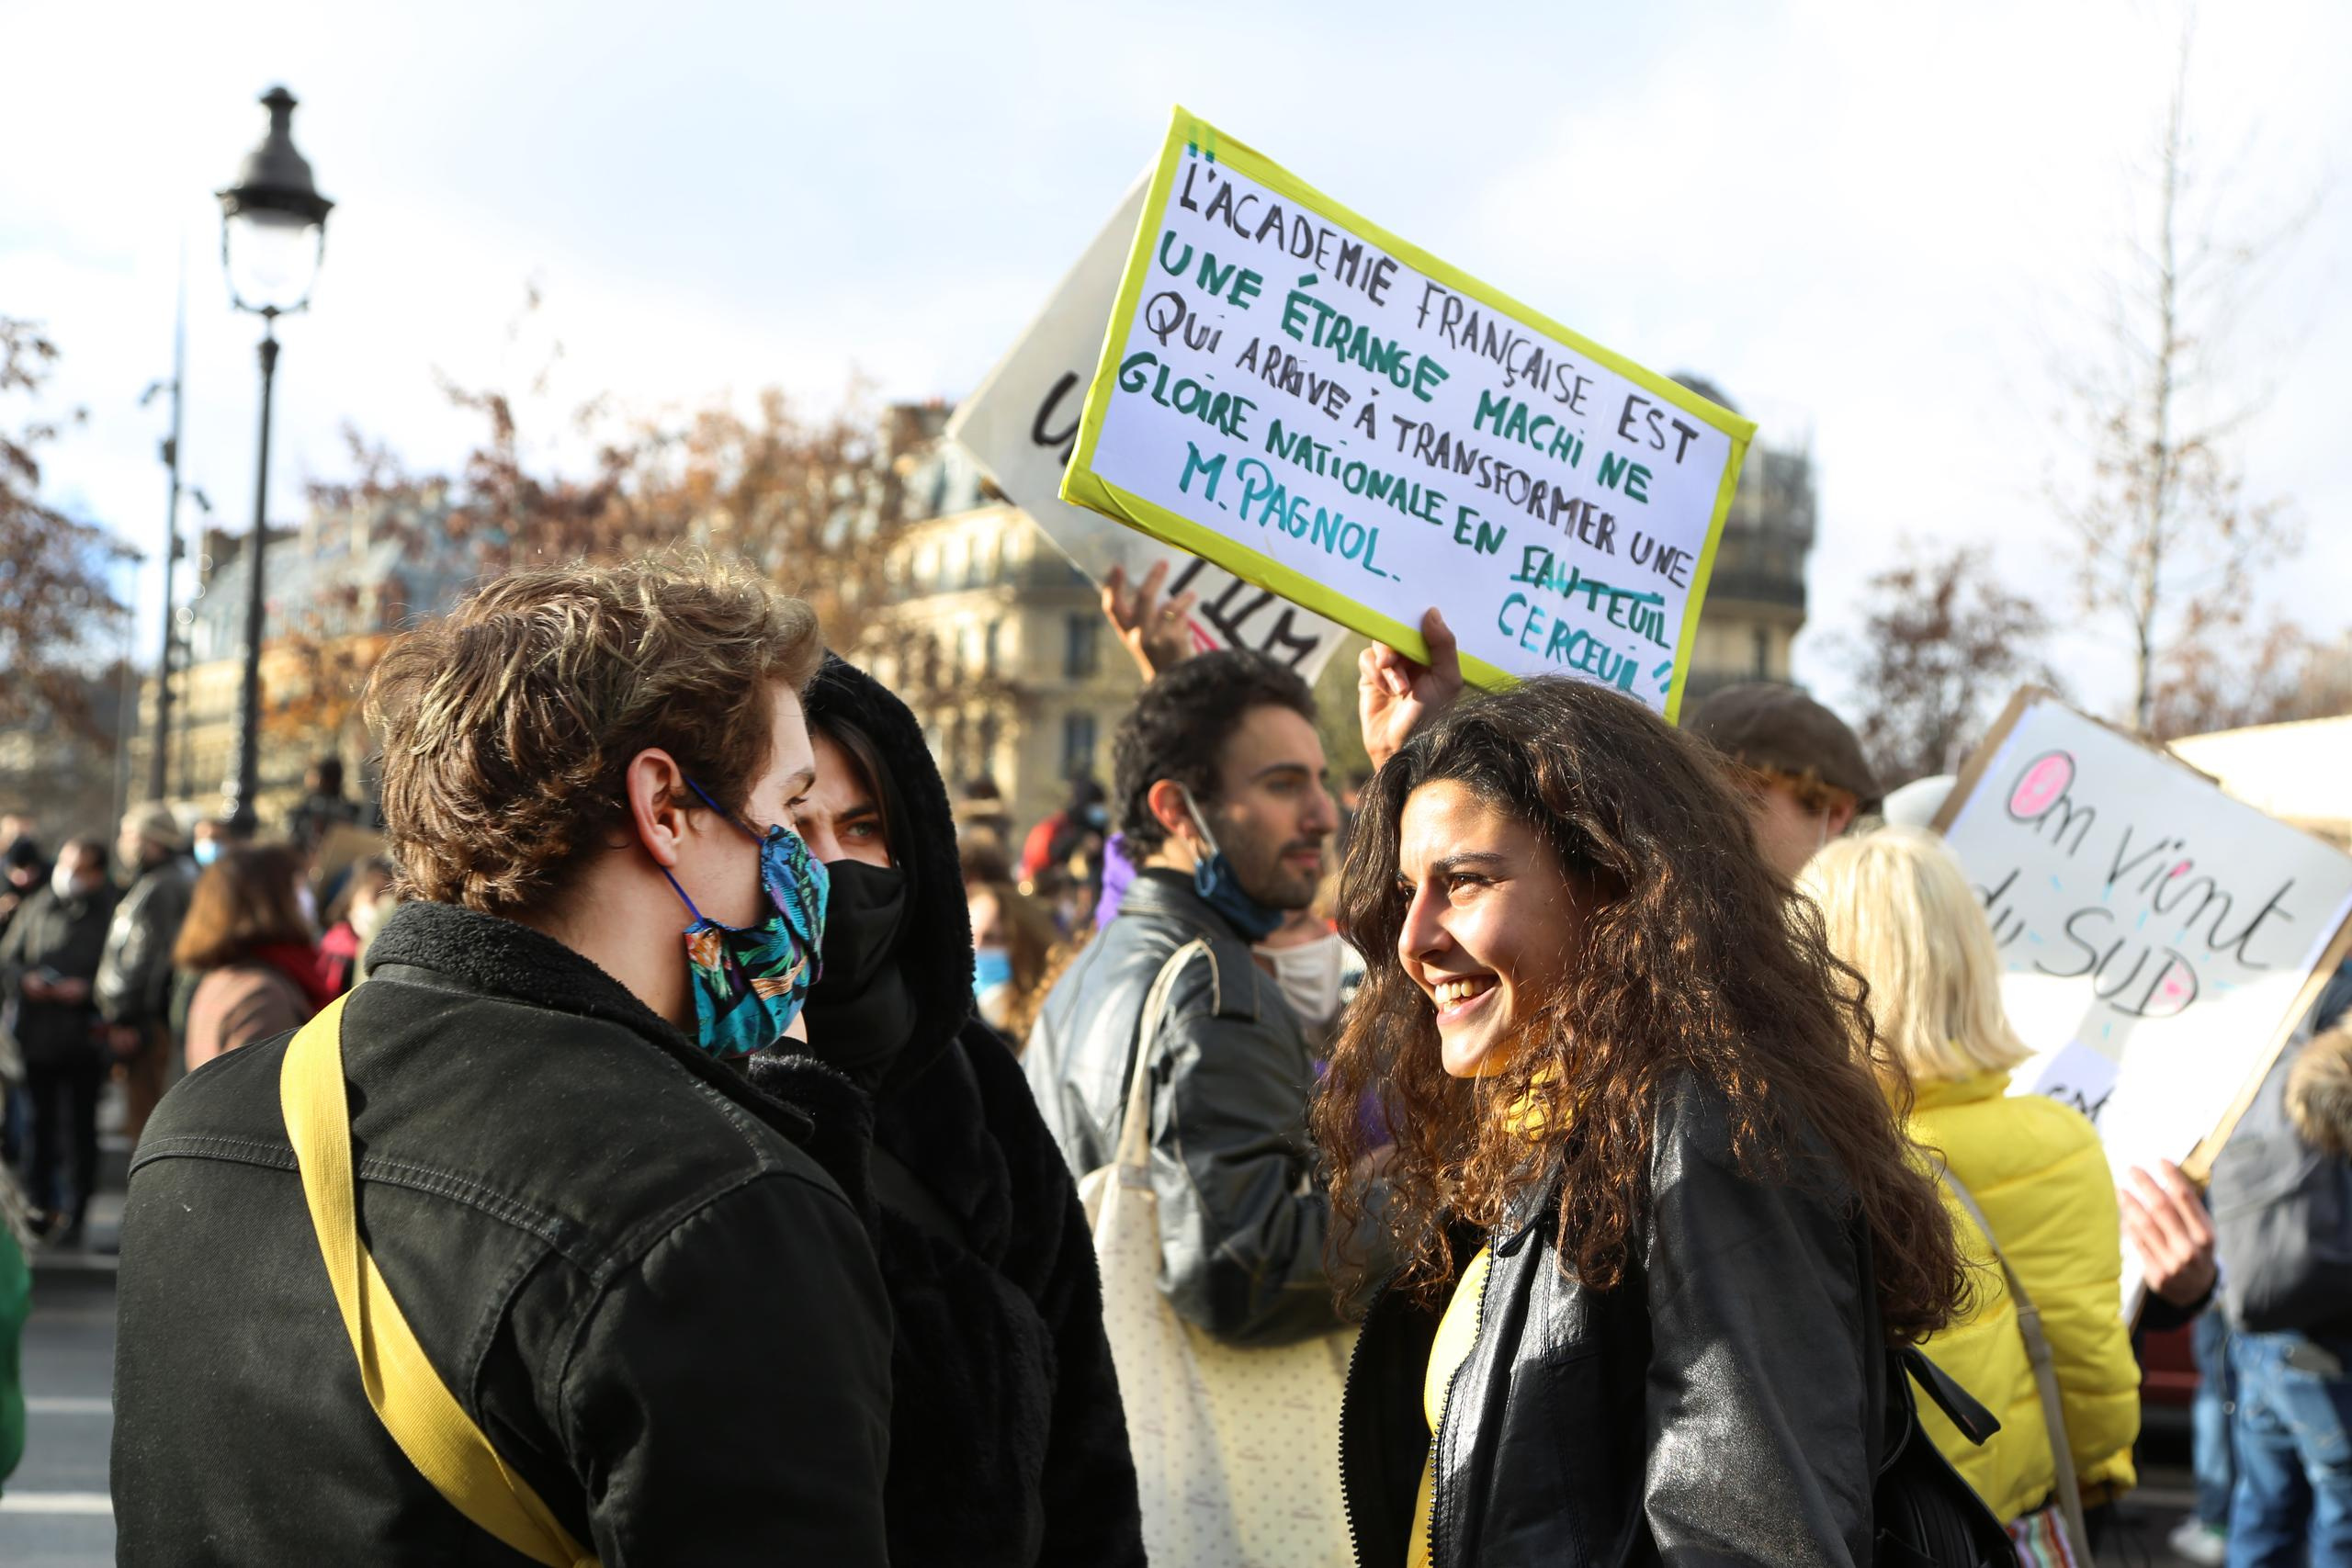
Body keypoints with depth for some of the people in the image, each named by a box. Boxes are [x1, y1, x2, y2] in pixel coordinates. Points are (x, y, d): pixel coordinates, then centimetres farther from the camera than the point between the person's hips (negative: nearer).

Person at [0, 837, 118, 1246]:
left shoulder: (110, 913, -6)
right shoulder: (36, 908, 8)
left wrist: (86, 989, -18)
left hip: (84, 1039, -4)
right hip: (35, 1035, 4)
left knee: (80, 1128, 3)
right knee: (39, 1125, 10)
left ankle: (75, 1214, 10)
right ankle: (41, 1207, 21)